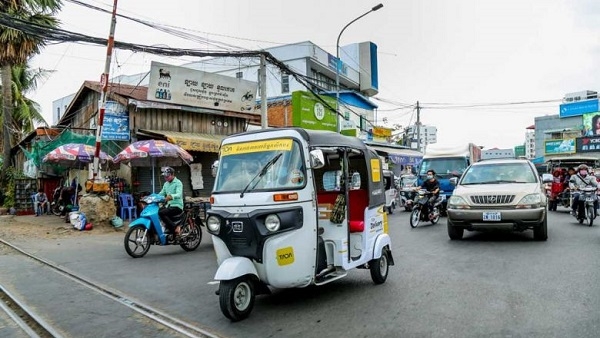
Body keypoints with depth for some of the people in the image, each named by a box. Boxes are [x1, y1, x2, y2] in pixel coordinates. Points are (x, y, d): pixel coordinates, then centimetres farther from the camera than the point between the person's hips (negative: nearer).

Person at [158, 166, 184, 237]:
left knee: (161, 213, -28)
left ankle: (175, 229, -22)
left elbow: (179, 194, -26)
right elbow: (161, 194, 13)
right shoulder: (166, 184, 16)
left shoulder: (178, 183, -9)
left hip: (177, 206, -8)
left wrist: (171, 196, -47)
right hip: (169, 205, 8)